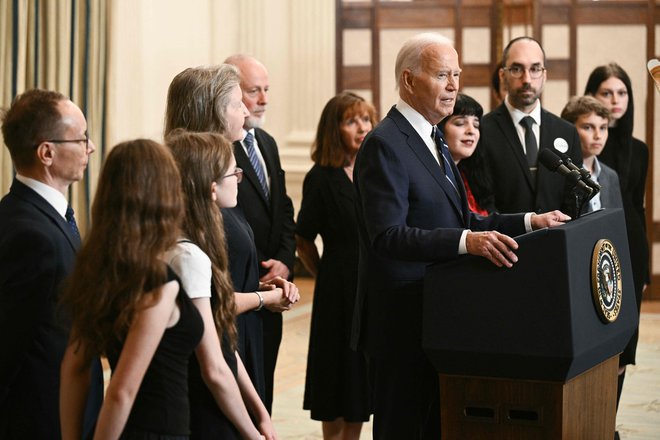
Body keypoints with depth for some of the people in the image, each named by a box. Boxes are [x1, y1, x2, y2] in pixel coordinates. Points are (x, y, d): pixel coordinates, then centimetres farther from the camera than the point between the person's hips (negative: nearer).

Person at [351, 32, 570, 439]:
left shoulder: (434, 141, 16)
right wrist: (467, 241, -36)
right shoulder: (384, 145, -16)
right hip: (403, 323, -10)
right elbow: (388, 236, -26)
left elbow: (459, 221, 16)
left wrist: (529, 222, 5)